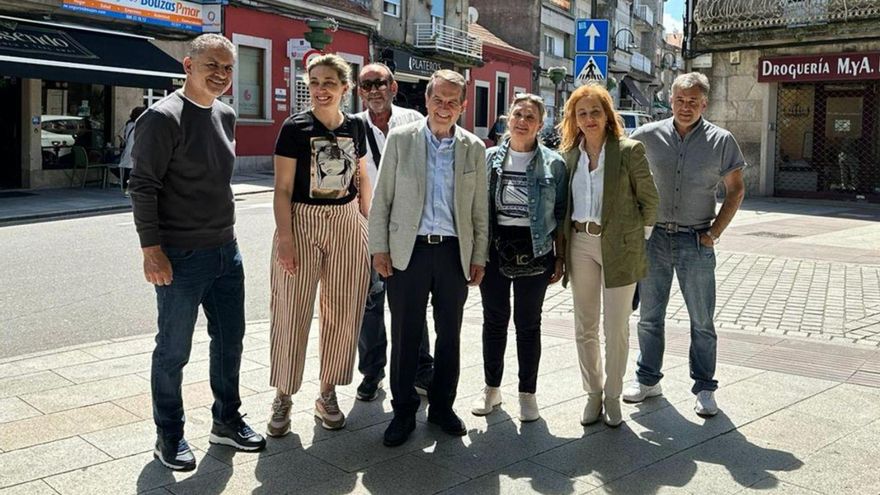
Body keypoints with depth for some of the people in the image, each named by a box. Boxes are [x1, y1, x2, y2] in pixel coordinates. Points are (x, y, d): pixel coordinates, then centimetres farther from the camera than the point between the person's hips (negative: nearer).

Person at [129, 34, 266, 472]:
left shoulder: (225, 115, 10)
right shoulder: (163, 117, -13)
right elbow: (142, 186, -15)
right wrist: (151, 249, -19)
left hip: (226, 250, 8)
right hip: (181, 257, -7)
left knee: (230, 341, 16)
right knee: (174, 351, 5)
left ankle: (227, 421, 33)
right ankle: (169, 437, 22)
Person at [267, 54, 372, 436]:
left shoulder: (355, 127, 5)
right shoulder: (295, 128, -6)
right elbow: (283, 189, -8)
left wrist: (367, 222, 9)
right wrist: (285, 239, -15)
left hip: (347, 225, 4)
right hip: (302, 222, -4)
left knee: (342, 312, 8)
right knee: (292, 313, 0)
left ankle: (328, 393, 23)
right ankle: (283, 397, 15)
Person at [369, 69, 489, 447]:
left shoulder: (474, 148, 6)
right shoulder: (400, 139, 1)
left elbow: (480, 208, 8)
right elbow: (382, 199, 1)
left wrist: (479, 257, 6)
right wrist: (379, 248, -3)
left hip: (455, 252, 2)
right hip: (408, 250, -2)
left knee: (449, 335, 11)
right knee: (405, 335, 4)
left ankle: (442, 406, 27)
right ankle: (403, 411, 18)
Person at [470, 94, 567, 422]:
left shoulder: (554, 164, 0)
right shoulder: (488, 159, 3)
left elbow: (561, 214, 2)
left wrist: (559, 258, -2)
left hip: (534, 252, -1)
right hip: (494, 249, 2)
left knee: (528, 323, 7)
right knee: (494, 320, 11)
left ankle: (527, 393, 21)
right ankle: (491, 388, 25)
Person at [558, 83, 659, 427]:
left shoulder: (629, 150, -7)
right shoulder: (569, 154, 7)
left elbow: (649, 199, -2)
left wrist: (638, 239, -1)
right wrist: (562, 246, 9)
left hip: (618, 246, -4)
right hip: (580, 245, 4)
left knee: (616, 329, 4)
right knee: (584, 328, 10)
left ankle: (612, 395, 20)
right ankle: (593, 393, 25)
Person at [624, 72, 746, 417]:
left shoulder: (721, 141, -3)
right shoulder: (648, 136, -1)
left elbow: (735, 190, 5)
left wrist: (714, 232, -5)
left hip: (696, 242, -1)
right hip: (654, 237, 2)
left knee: (701, 321, 6)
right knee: (650, 316, 12)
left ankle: (704, 388, 19)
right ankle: (648, 379, 27)